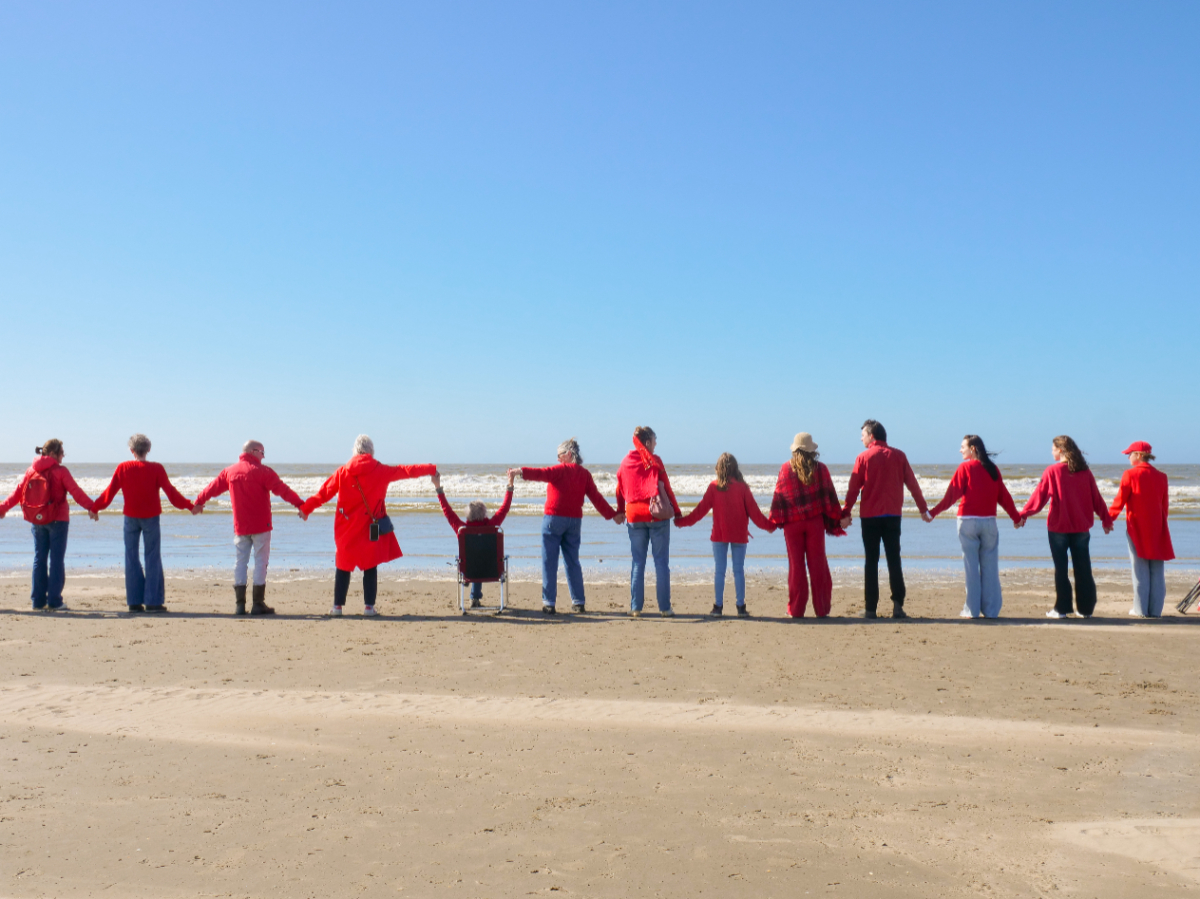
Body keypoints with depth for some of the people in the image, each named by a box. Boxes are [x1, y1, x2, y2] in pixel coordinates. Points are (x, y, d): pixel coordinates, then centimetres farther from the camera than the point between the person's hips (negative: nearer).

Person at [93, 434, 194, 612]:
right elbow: (170, 491, -7)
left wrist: (95, 507, 19)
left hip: (131, 518, 2)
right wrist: (189, 505, 2)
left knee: (131, 558, 8)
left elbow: (109, 492, 4)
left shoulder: (123, 468, -1)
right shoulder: (156, 469, -7)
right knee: (152, 559, 3)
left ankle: (134, 601, 8)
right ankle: (153, 601, 1)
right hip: (151, 518, -2)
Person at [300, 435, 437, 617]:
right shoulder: (381, 471, -2)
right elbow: (408, 470, 6)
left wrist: (305, 508, 15)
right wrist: (432, 469, 17)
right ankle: (369, 606, 5)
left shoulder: (342, 472, 1)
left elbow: (323, 493, 5)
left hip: (347, 530, 1)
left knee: (343, 568, 11)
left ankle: (337, 606, 11)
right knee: (370, 568, 7)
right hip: (371, 530, -1)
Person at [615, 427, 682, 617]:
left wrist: (619, 512, 27)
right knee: (661, 562, 2)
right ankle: (664, 607, 3)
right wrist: (677, 513, 1)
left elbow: (620, 490, 13)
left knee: (638, 562, 9)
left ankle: (635, 607, 7)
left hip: (634, 517, 4)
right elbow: (666, 489, -5)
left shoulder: (625, 463, 6)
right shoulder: (655, 461, -6)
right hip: (657, 516, -3)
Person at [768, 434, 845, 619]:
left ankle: (796, 609, 6)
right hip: (815, 521, 0)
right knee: (817, 564, 6)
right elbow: (829, 495, 3)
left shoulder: (785, 468, -1)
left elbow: (778, 496, 0)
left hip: (792, 522, 0)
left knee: (796, 565, 5)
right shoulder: (820, 468, 0)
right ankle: (821, 608, 8)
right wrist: (837, 518, 12)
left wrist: (774, 520, 8)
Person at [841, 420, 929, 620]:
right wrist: (923, 509, 13)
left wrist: (846, 513, -3)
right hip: (893, 515, 2)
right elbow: (912, 485, 6)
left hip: (870, 516, -2)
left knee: (871, 562, 4)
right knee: (894, 560, 7)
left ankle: (871, 609, 2)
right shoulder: (898, 456, 4)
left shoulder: (863, 457, -2)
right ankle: (898, 605, -4)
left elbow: (853, 489, -5)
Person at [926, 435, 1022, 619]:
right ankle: (991, 610, 8)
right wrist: (1016, 517, 22)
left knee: (971, 566, 0)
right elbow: (1004, 496, 12)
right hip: (989, 521, 4)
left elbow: (952, 495, -8)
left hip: (968, 521, -3)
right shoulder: (993, 469, 8)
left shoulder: (965, 468, -4)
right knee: (990, 566, 6)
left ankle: (972, 609, 2)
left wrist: (933, 512, -4)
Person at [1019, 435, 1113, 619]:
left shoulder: (1052, 471, -8)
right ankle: (1086, 609, 13)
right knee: (1083, 569, 9)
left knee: (1061, 569, 3)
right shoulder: (1085, 471, 2)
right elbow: (1097, 499, 8)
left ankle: (1062, 609, 4)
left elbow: (1039, 496, -7)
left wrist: (1023, 514, 3)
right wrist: (1106, 520, 17)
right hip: (1081, 527, 3)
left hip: (1058, 527, -3)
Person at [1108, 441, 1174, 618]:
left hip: (1136, 528, -4)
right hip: (1157, 529, 4)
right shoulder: (1161, 476, 5)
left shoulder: (1130, 474, -8)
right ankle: (1155, 610, 8)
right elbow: (1164, 505, 9)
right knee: (1157, 571, 6)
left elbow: (1120, 500, -7)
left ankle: (1141, 610, 2)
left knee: (1140, 570, 1)